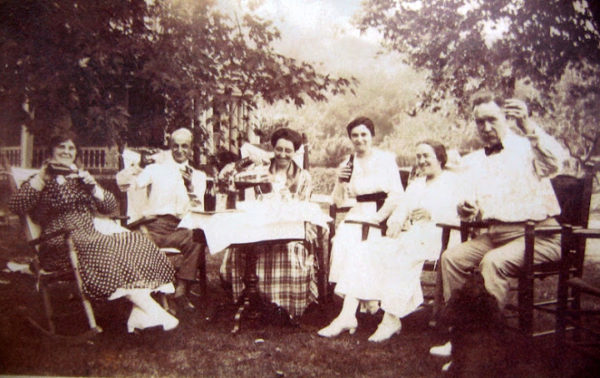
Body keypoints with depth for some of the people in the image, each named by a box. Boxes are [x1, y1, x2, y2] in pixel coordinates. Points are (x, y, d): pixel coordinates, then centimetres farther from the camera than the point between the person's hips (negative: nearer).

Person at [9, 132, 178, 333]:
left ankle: (141, 312, -37)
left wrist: (92, 186, 1)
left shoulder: (80, 179, 26)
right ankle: (151, 310, -35)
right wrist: (42, 177, -13)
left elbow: (111, 206, 17)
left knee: (133, 241, -23)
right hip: (61, 247, -5)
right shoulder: (41, 181, 13)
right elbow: (17, 206, -8)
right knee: (108, 249, -34)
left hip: (91, 239, 6)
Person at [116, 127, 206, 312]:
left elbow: (198, 210, 10)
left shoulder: (198, 176, 21)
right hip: (155, 226, -1)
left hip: (182, 227, 1)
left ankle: (181, 290, -25)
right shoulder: (156, 169, 16)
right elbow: (123, 182, 1)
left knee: (197, 238, -32)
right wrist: (131, 172, -22)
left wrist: (190, 187, -7)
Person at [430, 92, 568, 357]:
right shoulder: (472, 161, 16)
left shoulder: (527, 147, 0)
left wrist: (528, 126, -36)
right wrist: (467, 210, -10)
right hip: (495, 234, 6)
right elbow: (472, 206, 15)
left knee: (493, 262, -31)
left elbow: (555, 163, -23)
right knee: (452, 257, -15)